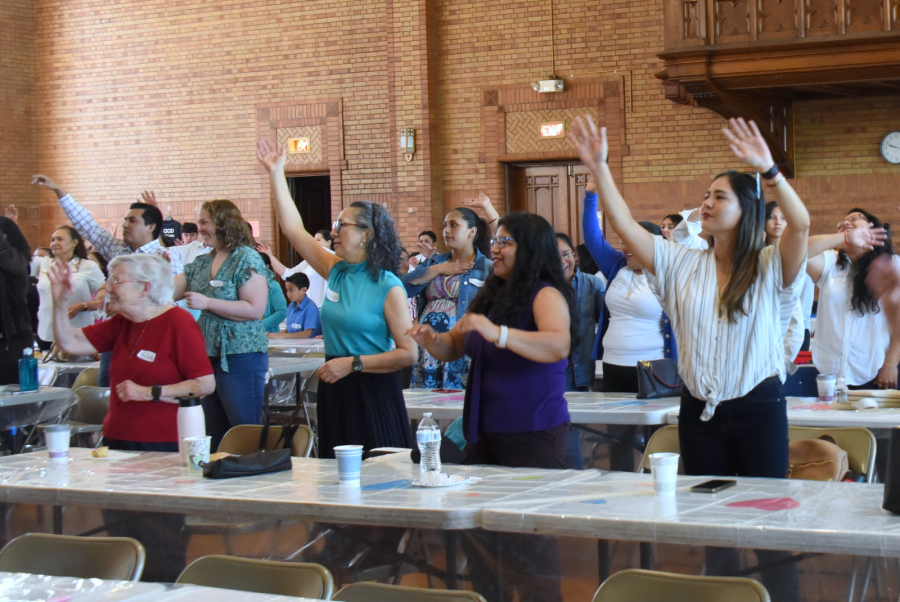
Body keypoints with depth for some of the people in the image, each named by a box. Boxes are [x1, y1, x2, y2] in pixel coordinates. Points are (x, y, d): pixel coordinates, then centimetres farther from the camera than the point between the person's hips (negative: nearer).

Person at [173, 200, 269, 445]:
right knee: (215, 434, 13)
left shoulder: (247, 259, -10)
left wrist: (208, 303, -19)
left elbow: (255, 309, -19)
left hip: (241, 358, -8)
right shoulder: (201, 263, 13)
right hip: (209, 356, 8)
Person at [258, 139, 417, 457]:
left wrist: (352, 363, -18)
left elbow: (408, 353, -15)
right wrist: (276, 173, 12)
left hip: (372, 394, -6)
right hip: (335, 394, 6)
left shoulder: (389, 287, -11)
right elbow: (293, 227, 12)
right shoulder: (336, 271, 8)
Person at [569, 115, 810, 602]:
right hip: (699, 412, 4)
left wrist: (768, 170, -37)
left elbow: (801, 223, -24)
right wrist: (598, 167, -10)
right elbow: (624, 225, -1)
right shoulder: (682, 265, 7)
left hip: (757, 410, -4)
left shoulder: (770, 268, -5)